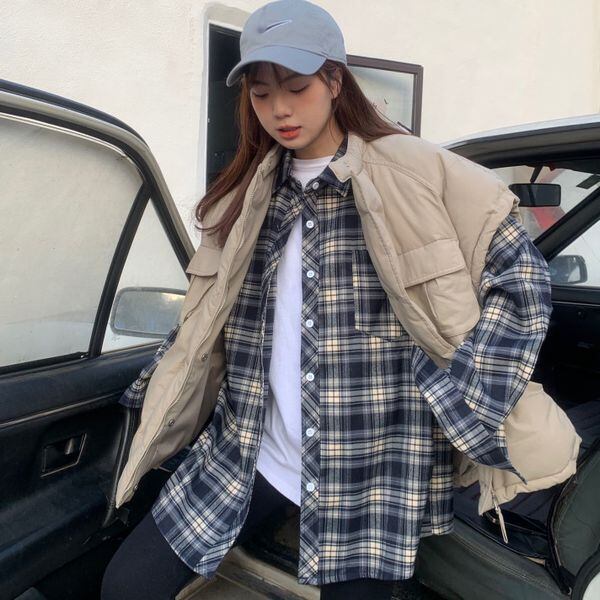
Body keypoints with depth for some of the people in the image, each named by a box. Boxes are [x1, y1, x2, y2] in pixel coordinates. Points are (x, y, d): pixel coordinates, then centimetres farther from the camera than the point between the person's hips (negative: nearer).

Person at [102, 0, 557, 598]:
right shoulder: (247, 196, 9)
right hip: (250, 454, 5)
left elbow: (521, 277, -7)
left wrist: (465, 404, -11)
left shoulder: (413, 172, -6)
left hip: (369, 469, -4)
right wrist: (163, 385, 12)